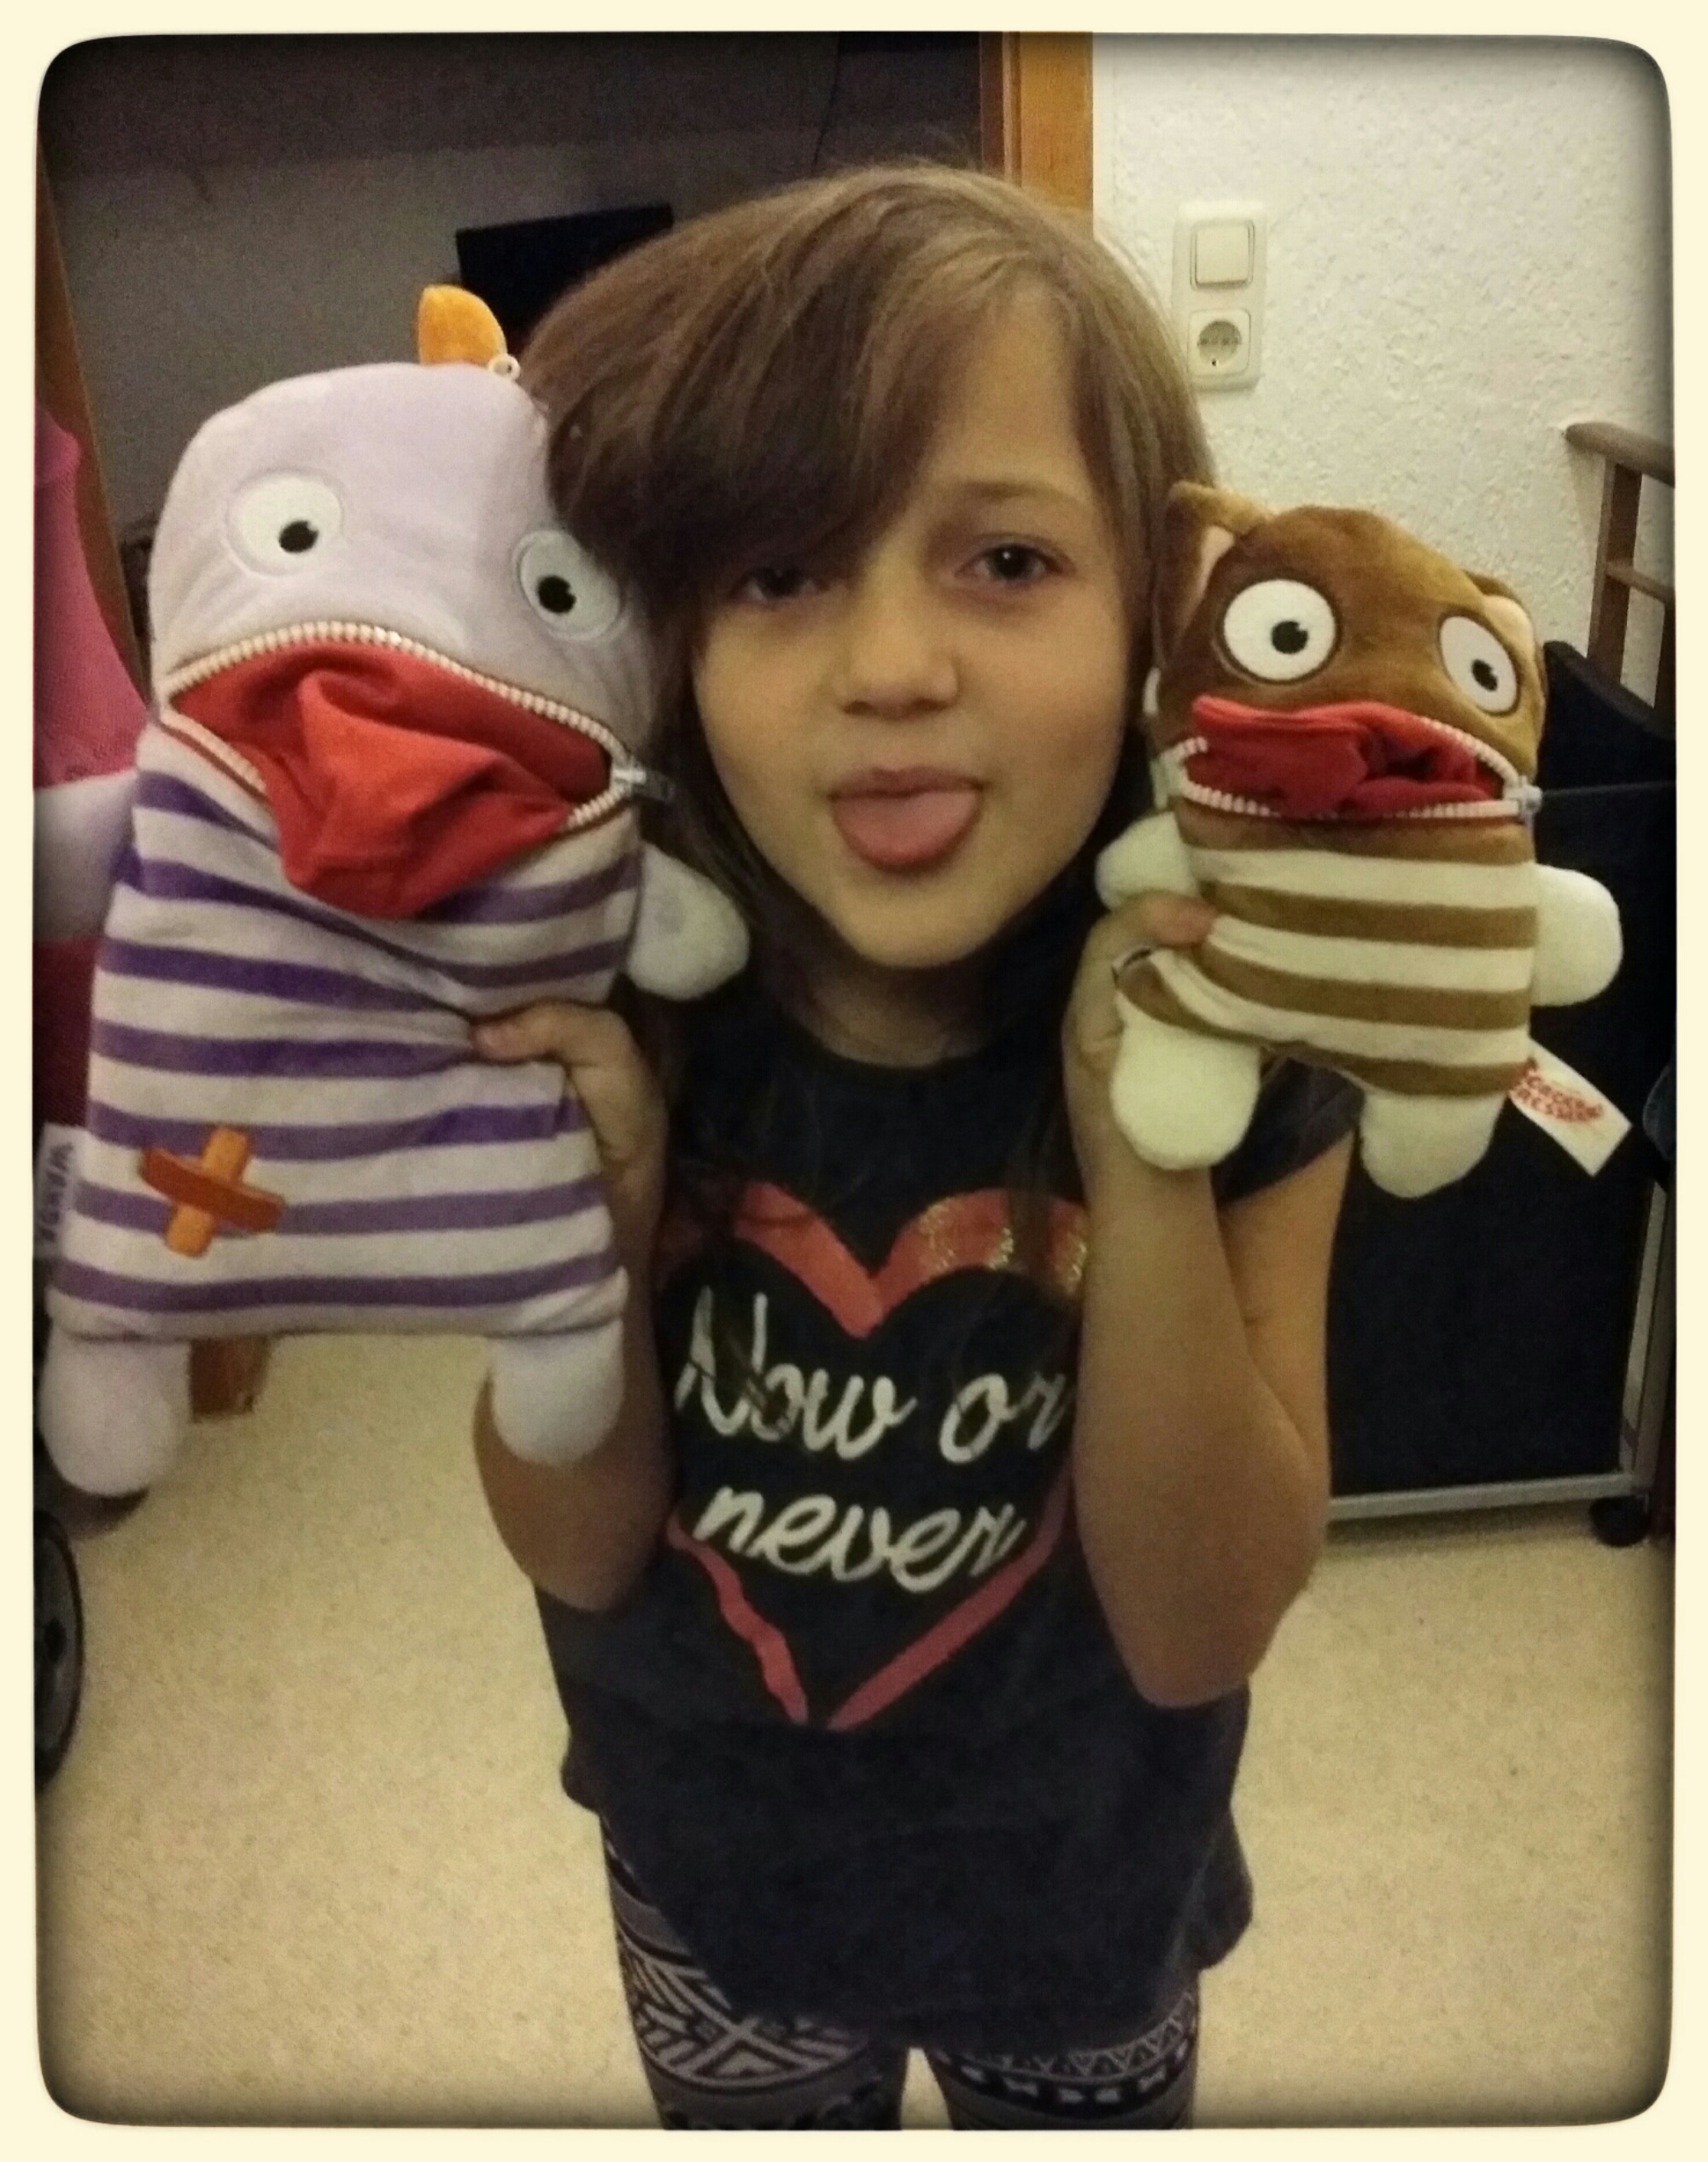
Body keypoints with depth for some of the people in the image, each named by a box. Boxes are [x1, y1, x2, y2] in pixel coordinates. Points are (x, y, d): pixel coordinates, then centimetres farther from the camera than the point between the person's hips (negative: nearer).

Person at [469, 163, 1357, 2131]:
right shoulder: (615, 996, -23)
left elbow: (1197, 1629, -22)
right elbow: (580, 1551, -15)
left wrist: (1144, 1147, -35)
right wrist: (588, 1195, -33)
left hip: (1078, 1885, 0)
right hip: (713, 1872, 1)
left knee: (1100, 2112, 27)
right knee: (751, 2121, 28)